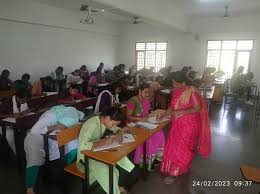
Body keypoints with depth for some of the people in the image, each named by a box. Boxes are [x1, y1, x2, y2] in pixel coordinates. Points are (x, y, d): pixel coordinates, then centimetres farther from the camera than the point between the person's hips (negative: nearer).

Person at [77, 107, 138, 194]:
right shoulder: (91, 125, -28)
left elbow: (118, 129, 11)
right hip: (87, 157, -7)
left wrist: (119, 135, -13)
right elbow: (82, 146, -37)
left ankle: (120, 187, 18)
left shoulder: (105, 121, -4)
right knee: (109, 175, -29)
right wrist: (104, 142, -37)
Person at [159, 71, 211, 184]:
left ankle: (174, 173, 15)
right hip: (178, 123, 7)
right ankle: (184, 166, 37)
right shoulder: (175, 91, 2)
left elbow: (197, 109, -21)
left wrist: (181, 112, -27)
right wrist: (163, 115, 1)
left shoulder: (191, 92, -20)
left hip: (189, 124, -7)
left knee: (181, 148, 2)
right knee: (175, 145, 16)